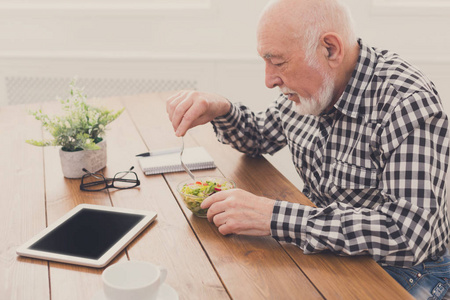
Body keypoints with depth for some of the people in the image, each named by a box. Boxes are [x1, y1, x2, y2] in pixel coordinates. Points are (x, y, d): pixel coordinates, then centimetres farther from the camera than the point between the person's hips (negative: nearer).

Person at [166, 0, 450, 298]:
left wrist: (274, 217, -36)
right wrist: (222, 111, -9)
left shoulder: (409, 105, -27)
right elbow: (261, 136, 14)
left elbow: (406, 235, -36)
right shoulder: (311, 88, -4)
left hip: (402, 272, -6)